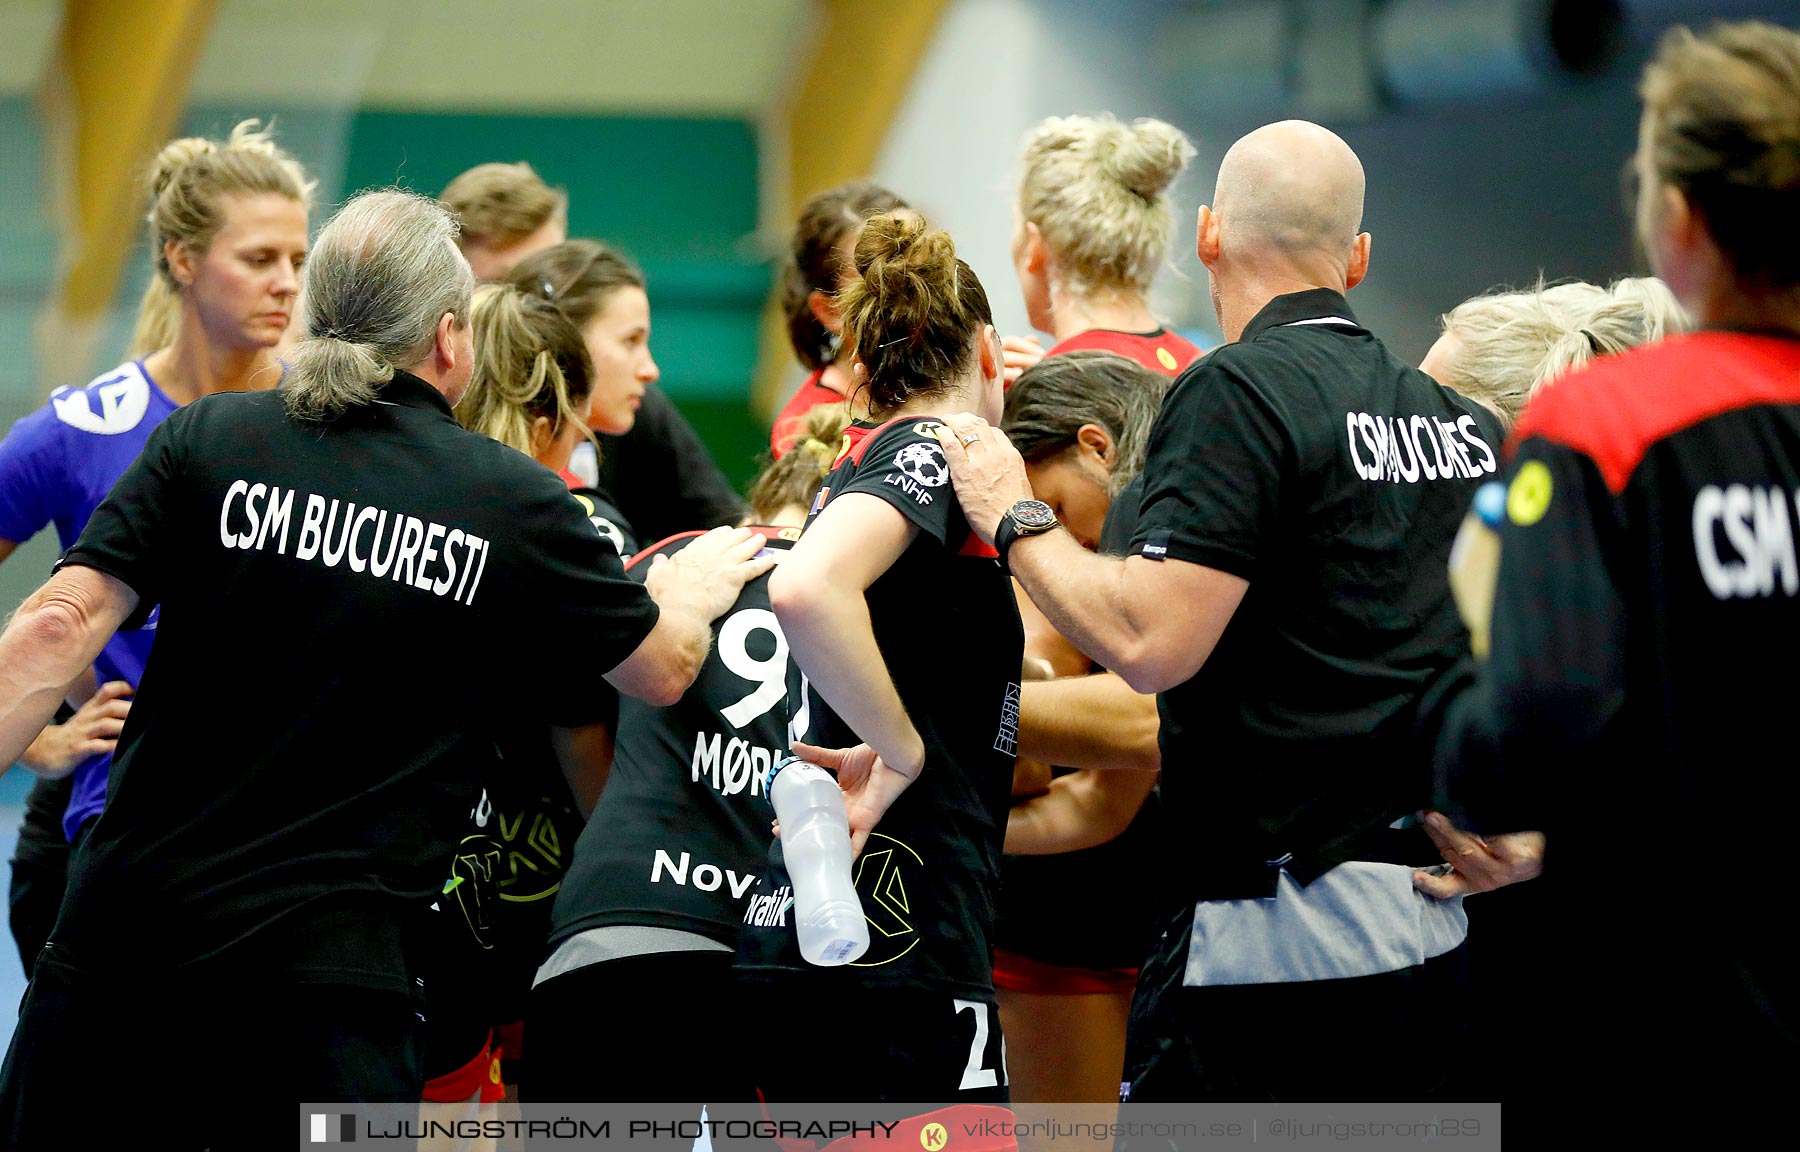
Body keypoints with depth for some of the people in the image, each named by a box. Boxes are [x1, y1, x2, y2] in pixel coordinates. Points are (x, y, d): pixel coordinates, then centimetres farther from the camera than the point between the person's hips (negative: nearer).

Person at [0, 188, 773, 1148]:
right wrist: (695, 585, 37)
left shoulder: (205, 439, 2)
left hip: (123, 929, 2)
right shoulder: (514, 502, 1)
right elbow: (664, 670, 15)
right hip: (326, 977, -2)